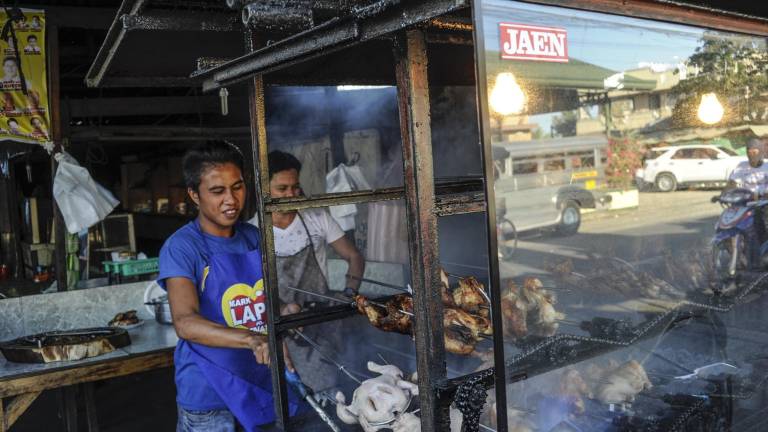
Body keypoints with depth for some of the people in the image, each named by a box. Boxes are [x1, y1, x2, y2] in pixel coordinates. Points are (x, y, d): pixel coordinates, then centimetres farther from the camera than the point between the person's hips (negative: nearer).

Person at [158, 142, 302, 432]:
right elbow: (185, 323, -26)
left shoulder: (254, 237, 3)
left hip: (262, 384, 5)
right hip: (209, 396, -5)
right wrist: (252, 339, -40)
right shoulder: (180, 247, -14)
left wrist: (284, 311, -6)